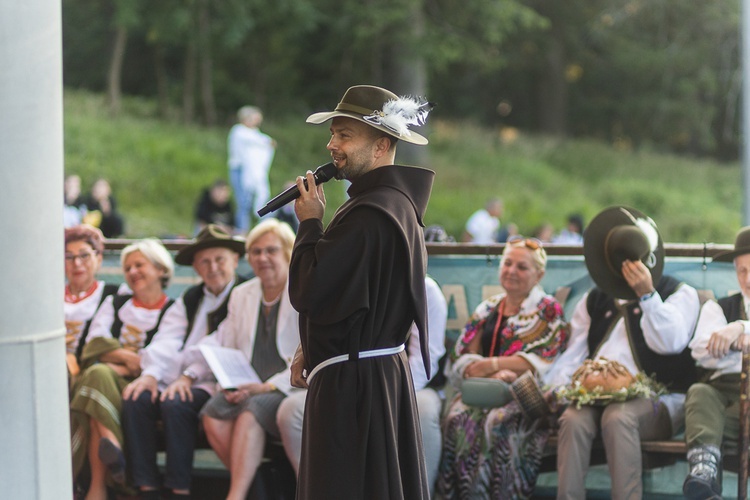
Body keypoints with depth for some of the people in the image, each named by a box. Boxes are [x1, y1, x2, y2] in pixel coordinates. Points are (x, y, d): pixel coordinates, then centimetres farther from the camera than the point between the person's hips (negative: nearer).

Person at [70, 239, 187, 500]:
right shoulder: (114, 304, 25)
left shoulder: (173, 312, 12)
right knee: (98, 373, -35)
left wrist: (148, 376, -29)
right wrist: (128, 358, -8)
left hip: (133, 381, -3)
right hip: (104, 375, 3)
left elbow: (163, 351, -8)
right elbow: (95, 343, 9)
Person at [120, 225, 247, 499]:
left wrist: (189, 376, -20)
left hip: (216, 383, -7)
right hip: (180, 378, 7)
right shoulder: (190, 299, 23)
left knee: (176, 404, -33)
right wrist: (152, 374, -10)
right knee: (136, 401, -19)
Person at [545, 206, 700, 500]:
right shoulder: (593, 301, 23)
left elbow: (669, 343, -8)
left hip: (656, 399, -3)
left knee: (618, 417, -36)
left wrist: (646, 295, -16)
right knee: (573, 419, -30)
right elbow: (573, 355, 16)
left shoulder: (679, 294, 10)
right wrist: (554, 389, -2)